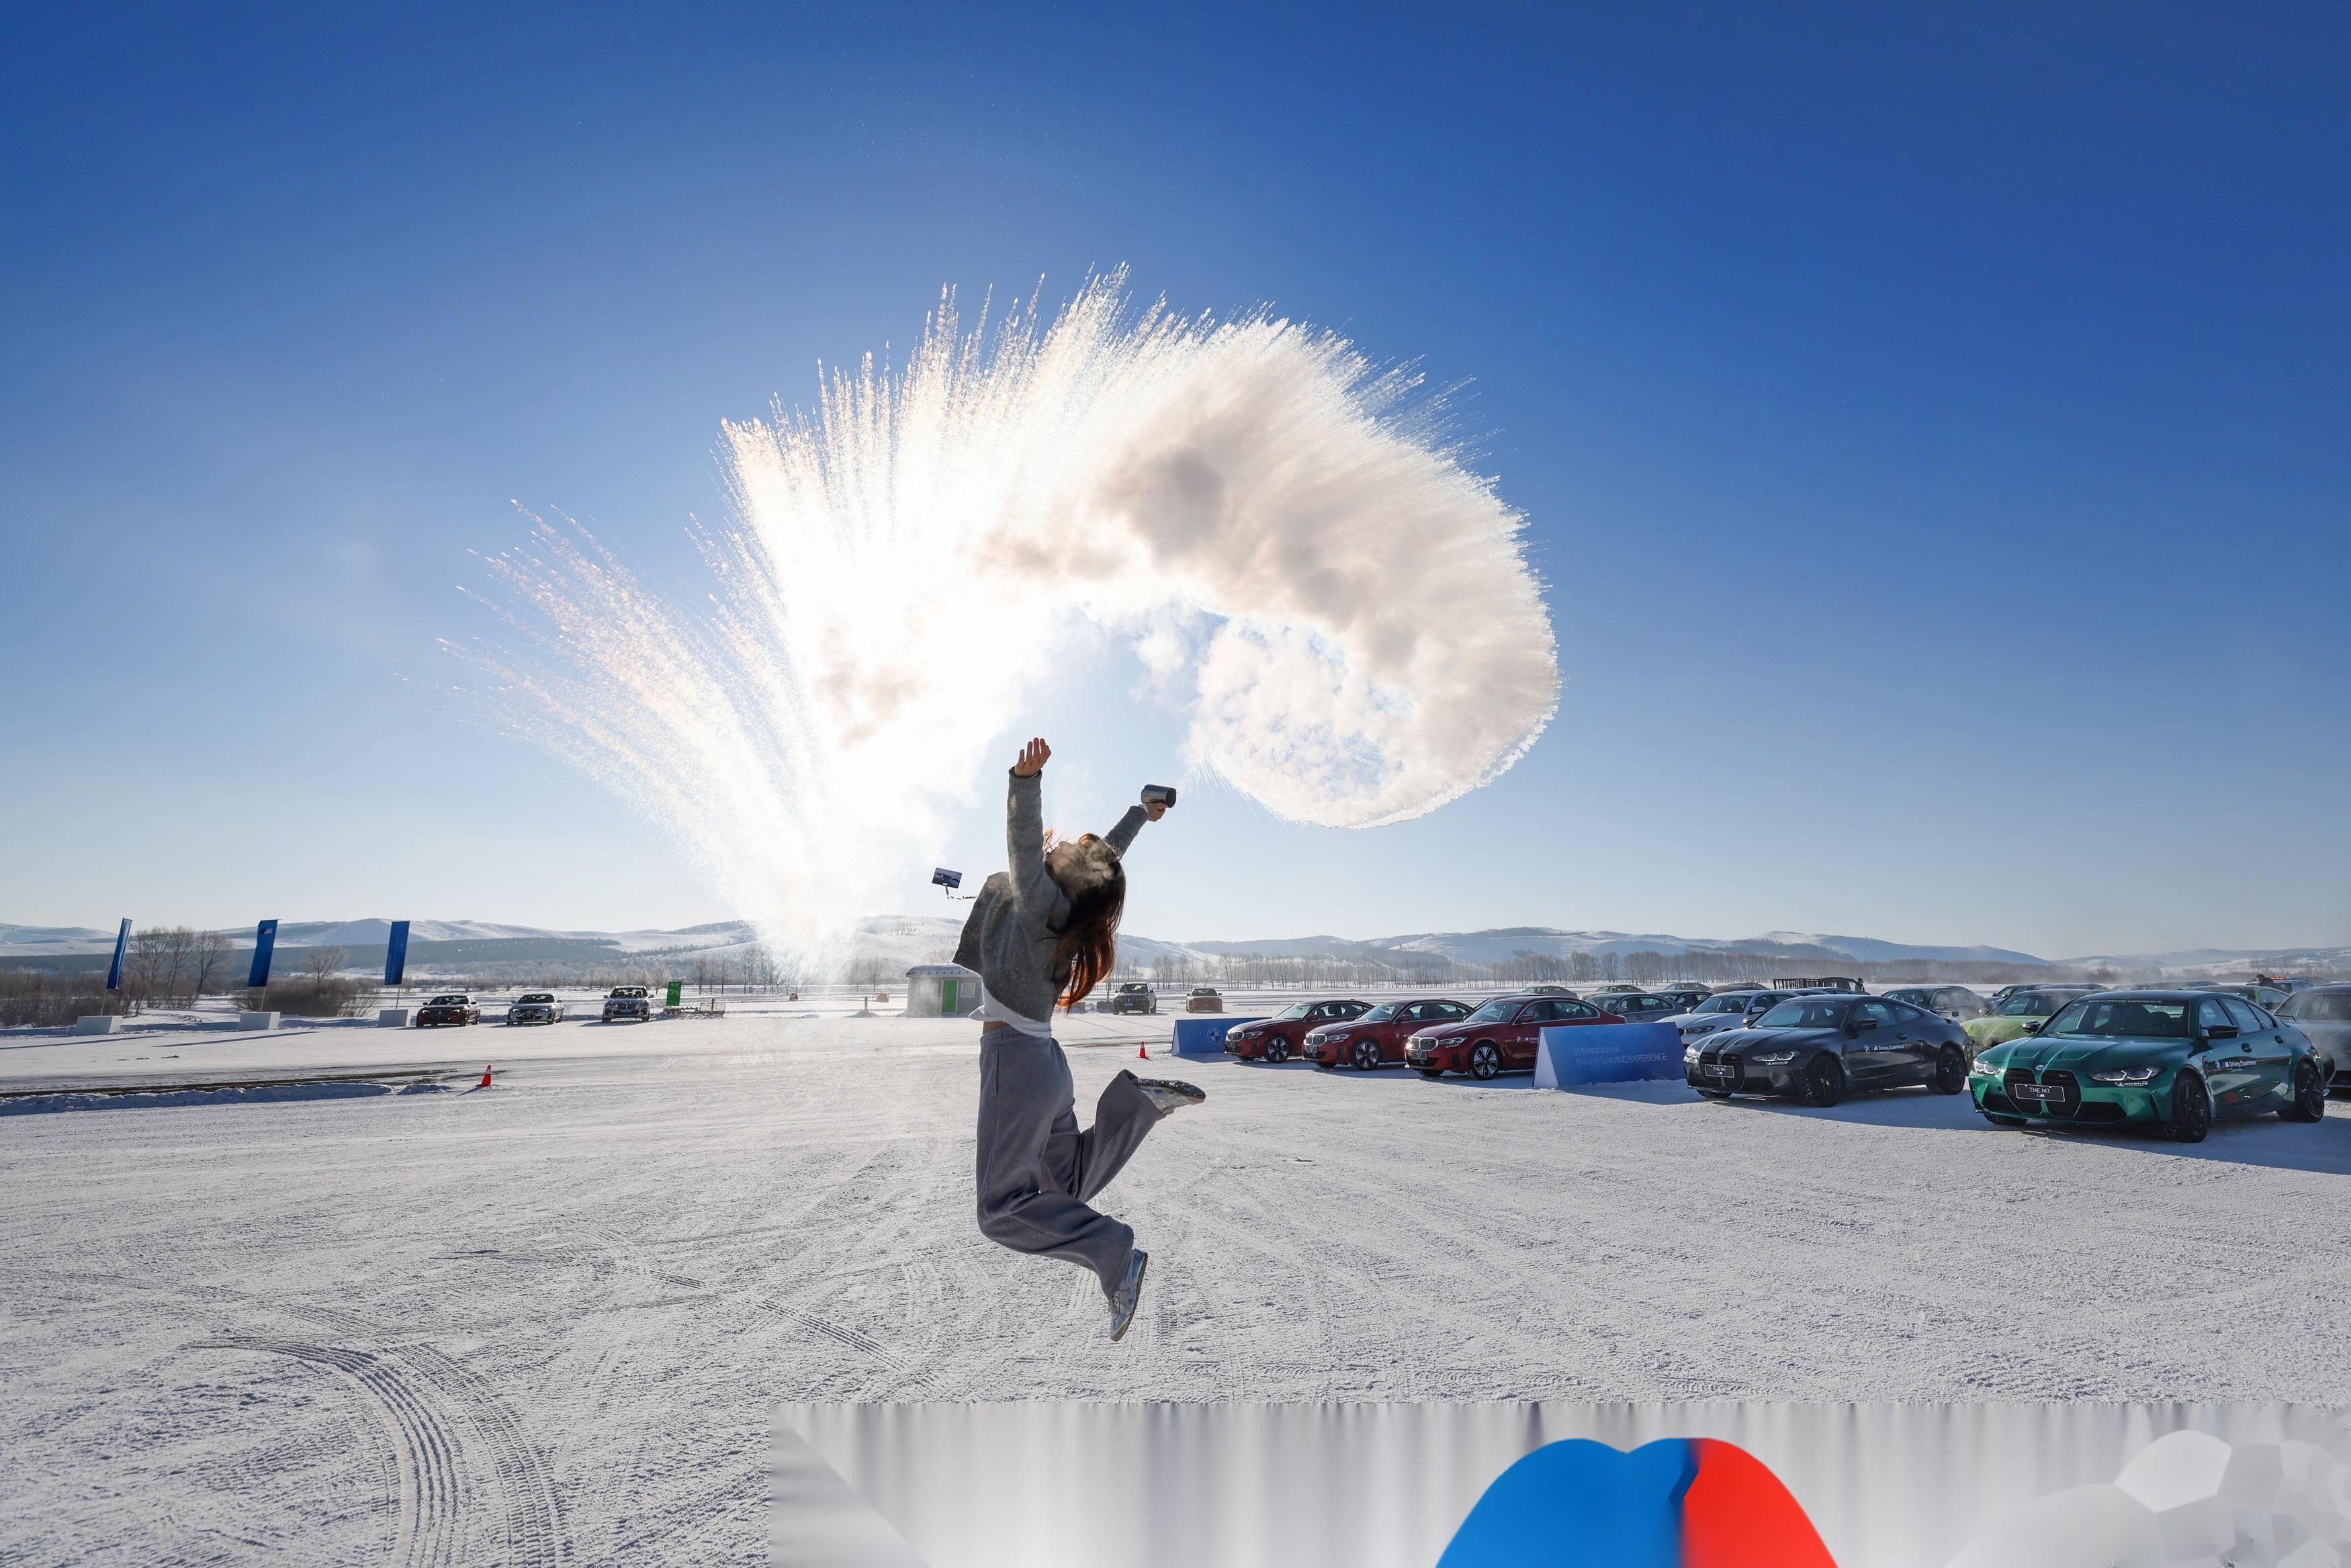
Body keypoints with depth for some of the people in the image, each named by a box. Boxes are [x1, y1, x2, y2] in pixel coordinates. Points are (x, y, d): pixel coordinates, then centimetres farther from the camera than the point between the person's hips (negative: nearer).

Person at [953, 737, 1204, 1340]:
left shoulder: (1041, 901, -14)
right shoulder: (1081, 904, 7)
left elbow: (1023, 845, -30)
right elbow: (1111, 859, 23)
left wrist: (1026, 778, -44)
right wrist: (1140, 813, 38)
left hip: (1015, 1057, -9)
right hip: (1045, 1058, 9)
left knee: (1002, 1211, -8)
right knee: (1072, 1185, 19)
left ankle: (1117, 1256, -15)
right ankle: (1140, 1098, 4)